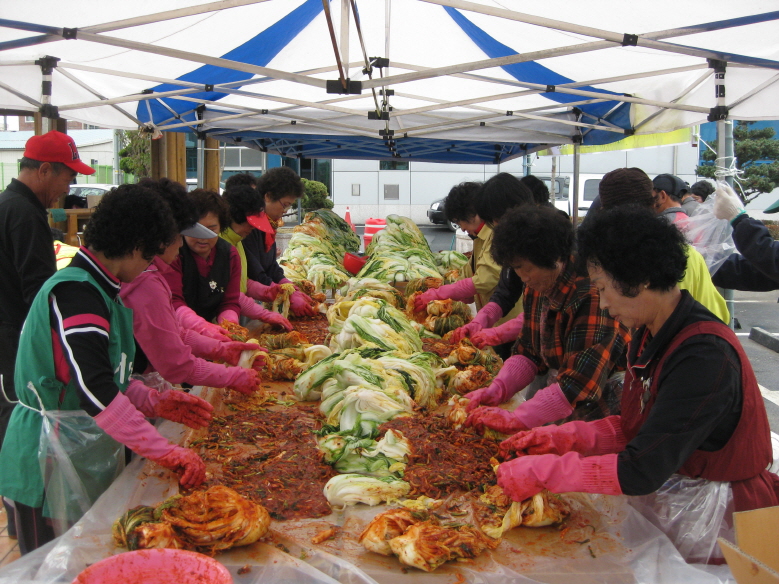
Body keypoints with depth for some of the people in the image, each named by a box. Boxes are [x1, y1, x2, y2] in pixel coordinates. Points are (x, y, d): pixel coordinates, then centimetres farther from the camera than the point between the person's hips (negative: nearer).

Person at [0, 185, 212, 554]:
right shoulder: (75, 294, -23)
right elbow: (96, 391, -33)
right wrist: (166, 452, -31)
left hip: (83, 460, 9)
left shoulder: (99, 291, 10)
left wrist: (156, 403, 1)